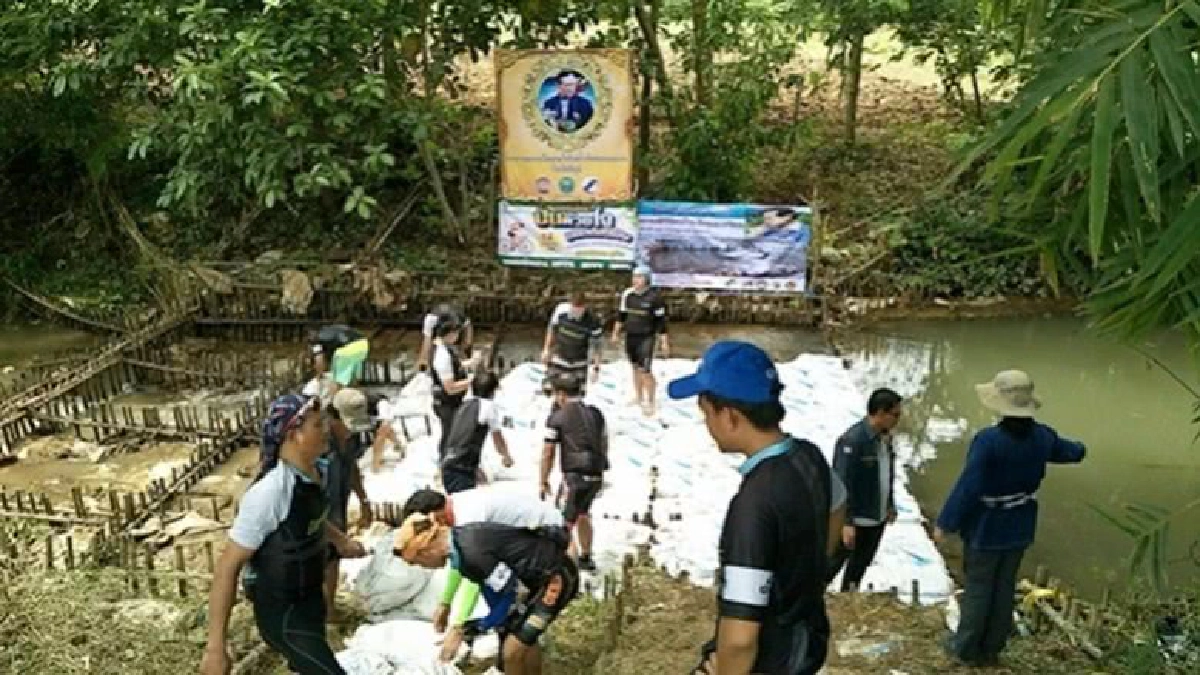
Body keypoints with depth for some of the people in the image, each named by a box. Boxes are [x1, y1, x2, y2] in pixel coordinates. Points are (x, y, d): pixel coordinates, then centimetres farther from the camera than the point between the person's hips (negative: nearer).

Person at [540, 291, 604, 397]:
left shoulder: (593, 322, -24)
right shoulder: (561, 310, -19)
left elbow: (596, 346, -12)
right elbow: (552, 329, 0)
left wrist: (596, 368, -10)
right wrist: (547, 349, 4)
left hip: (579, 364, -1)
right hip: (559, 359, 2)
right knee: (548, 389, 4)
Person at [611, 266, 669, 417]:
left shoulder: (654, 297, -15)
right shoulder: (627, 294, -1)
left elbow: (661, 320, -10)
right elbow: (621, 314, 12)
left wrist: (664, 342, -9)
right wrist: (616, 333, 13)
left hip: (646, 338, -5)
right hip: (630, 336, 5)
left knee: (645, 370, -9)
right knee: (636, 368, 17)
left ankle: (650, 403, 3)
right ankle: (638, 397, 32)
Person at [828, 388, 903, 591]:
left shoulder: (885, 438, 3)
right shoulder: (852, 440, -24)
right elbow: (843, 483, -24)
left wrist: (890, 505, 20)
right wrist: (847, 522, -23)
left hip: (877, 519, 8)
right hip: (854, 521, -8)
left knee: (859, 567, 19)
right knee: (832, 566, 4)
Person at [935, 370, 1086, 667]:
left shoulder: (988, 440, -27)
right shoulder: (1042, 437, -5)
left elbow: (967, 486, -26)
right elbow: (1070, 451, 18)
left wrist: (945, 522, -17)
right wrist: (1079, 449, 44)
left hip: (986, 529, -6)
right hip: (1019, 529, 6)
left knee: (977, 588, 8)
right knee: (1004, 588, 15)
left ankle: (966, 647, 21)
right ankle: (991, 648, 27)